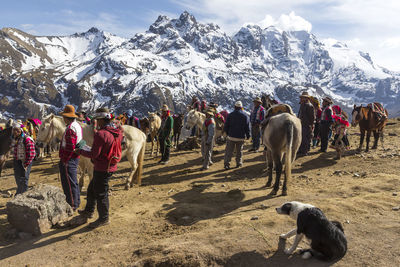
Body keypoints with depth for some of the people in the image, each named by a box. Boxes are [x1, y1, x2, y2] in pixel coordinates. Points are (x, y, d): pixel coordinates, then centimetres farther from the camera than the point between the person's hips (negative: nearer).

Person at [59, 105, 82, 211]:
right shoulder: (77, 125, 11)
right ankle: (76, 202, 33)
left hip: (69, 159, -10)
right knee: (73, 182, 20)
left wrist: (64, 160, -18)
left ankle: (72, 205, 12)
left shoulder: (70, 128, -21)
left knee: (69, 183, 1)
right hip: (75, 158, 10)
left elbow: (70, 147, -26)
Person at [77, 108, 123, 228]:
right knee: (92, 189, 25)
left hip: (102, 169, -9)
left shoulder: (101, 134, -24)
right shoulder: (118, 132, 3)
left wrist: (80, 151, -9)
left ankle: (104, 218, 21)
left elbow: (94, 154, -22)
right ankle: (89, 211, 41)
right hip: (111, 166, 9)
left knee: (100, 193, 6)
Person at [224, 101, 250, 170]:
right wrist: (248, 136, 11)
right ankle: (238, 163, 23)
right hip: (240, 137, 1)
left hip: (231, 136, 0)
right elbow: (247, 127, -1)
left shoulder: (230, 115, -2)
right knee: (239, 151, 16)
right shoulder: (245, 116, -2)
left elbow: (226, 126, 1)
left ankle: (226, 164, -1)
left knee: (229, 151, 4)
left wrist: (227, 133, 17)